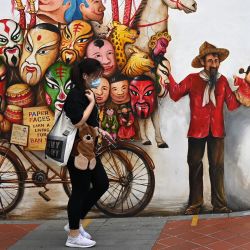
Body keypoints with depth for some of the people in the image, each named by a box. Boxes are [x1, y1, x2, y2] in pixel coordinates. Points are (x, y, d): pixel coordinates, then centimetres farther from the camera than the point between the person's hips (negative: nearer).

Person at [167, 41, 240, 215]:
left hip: (217, 131, 1)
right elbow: (175, 95, -5)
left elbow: (232, 104, 2)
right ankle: (195, 204, 15)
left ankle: (219, 204, 10)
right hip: (197, 130, -1)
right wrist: (169, 77, -13)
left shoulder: (223, 81, 7)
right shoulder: (192, 79, 2)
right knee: (195, 166, 5)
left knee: (217, 166, 2)